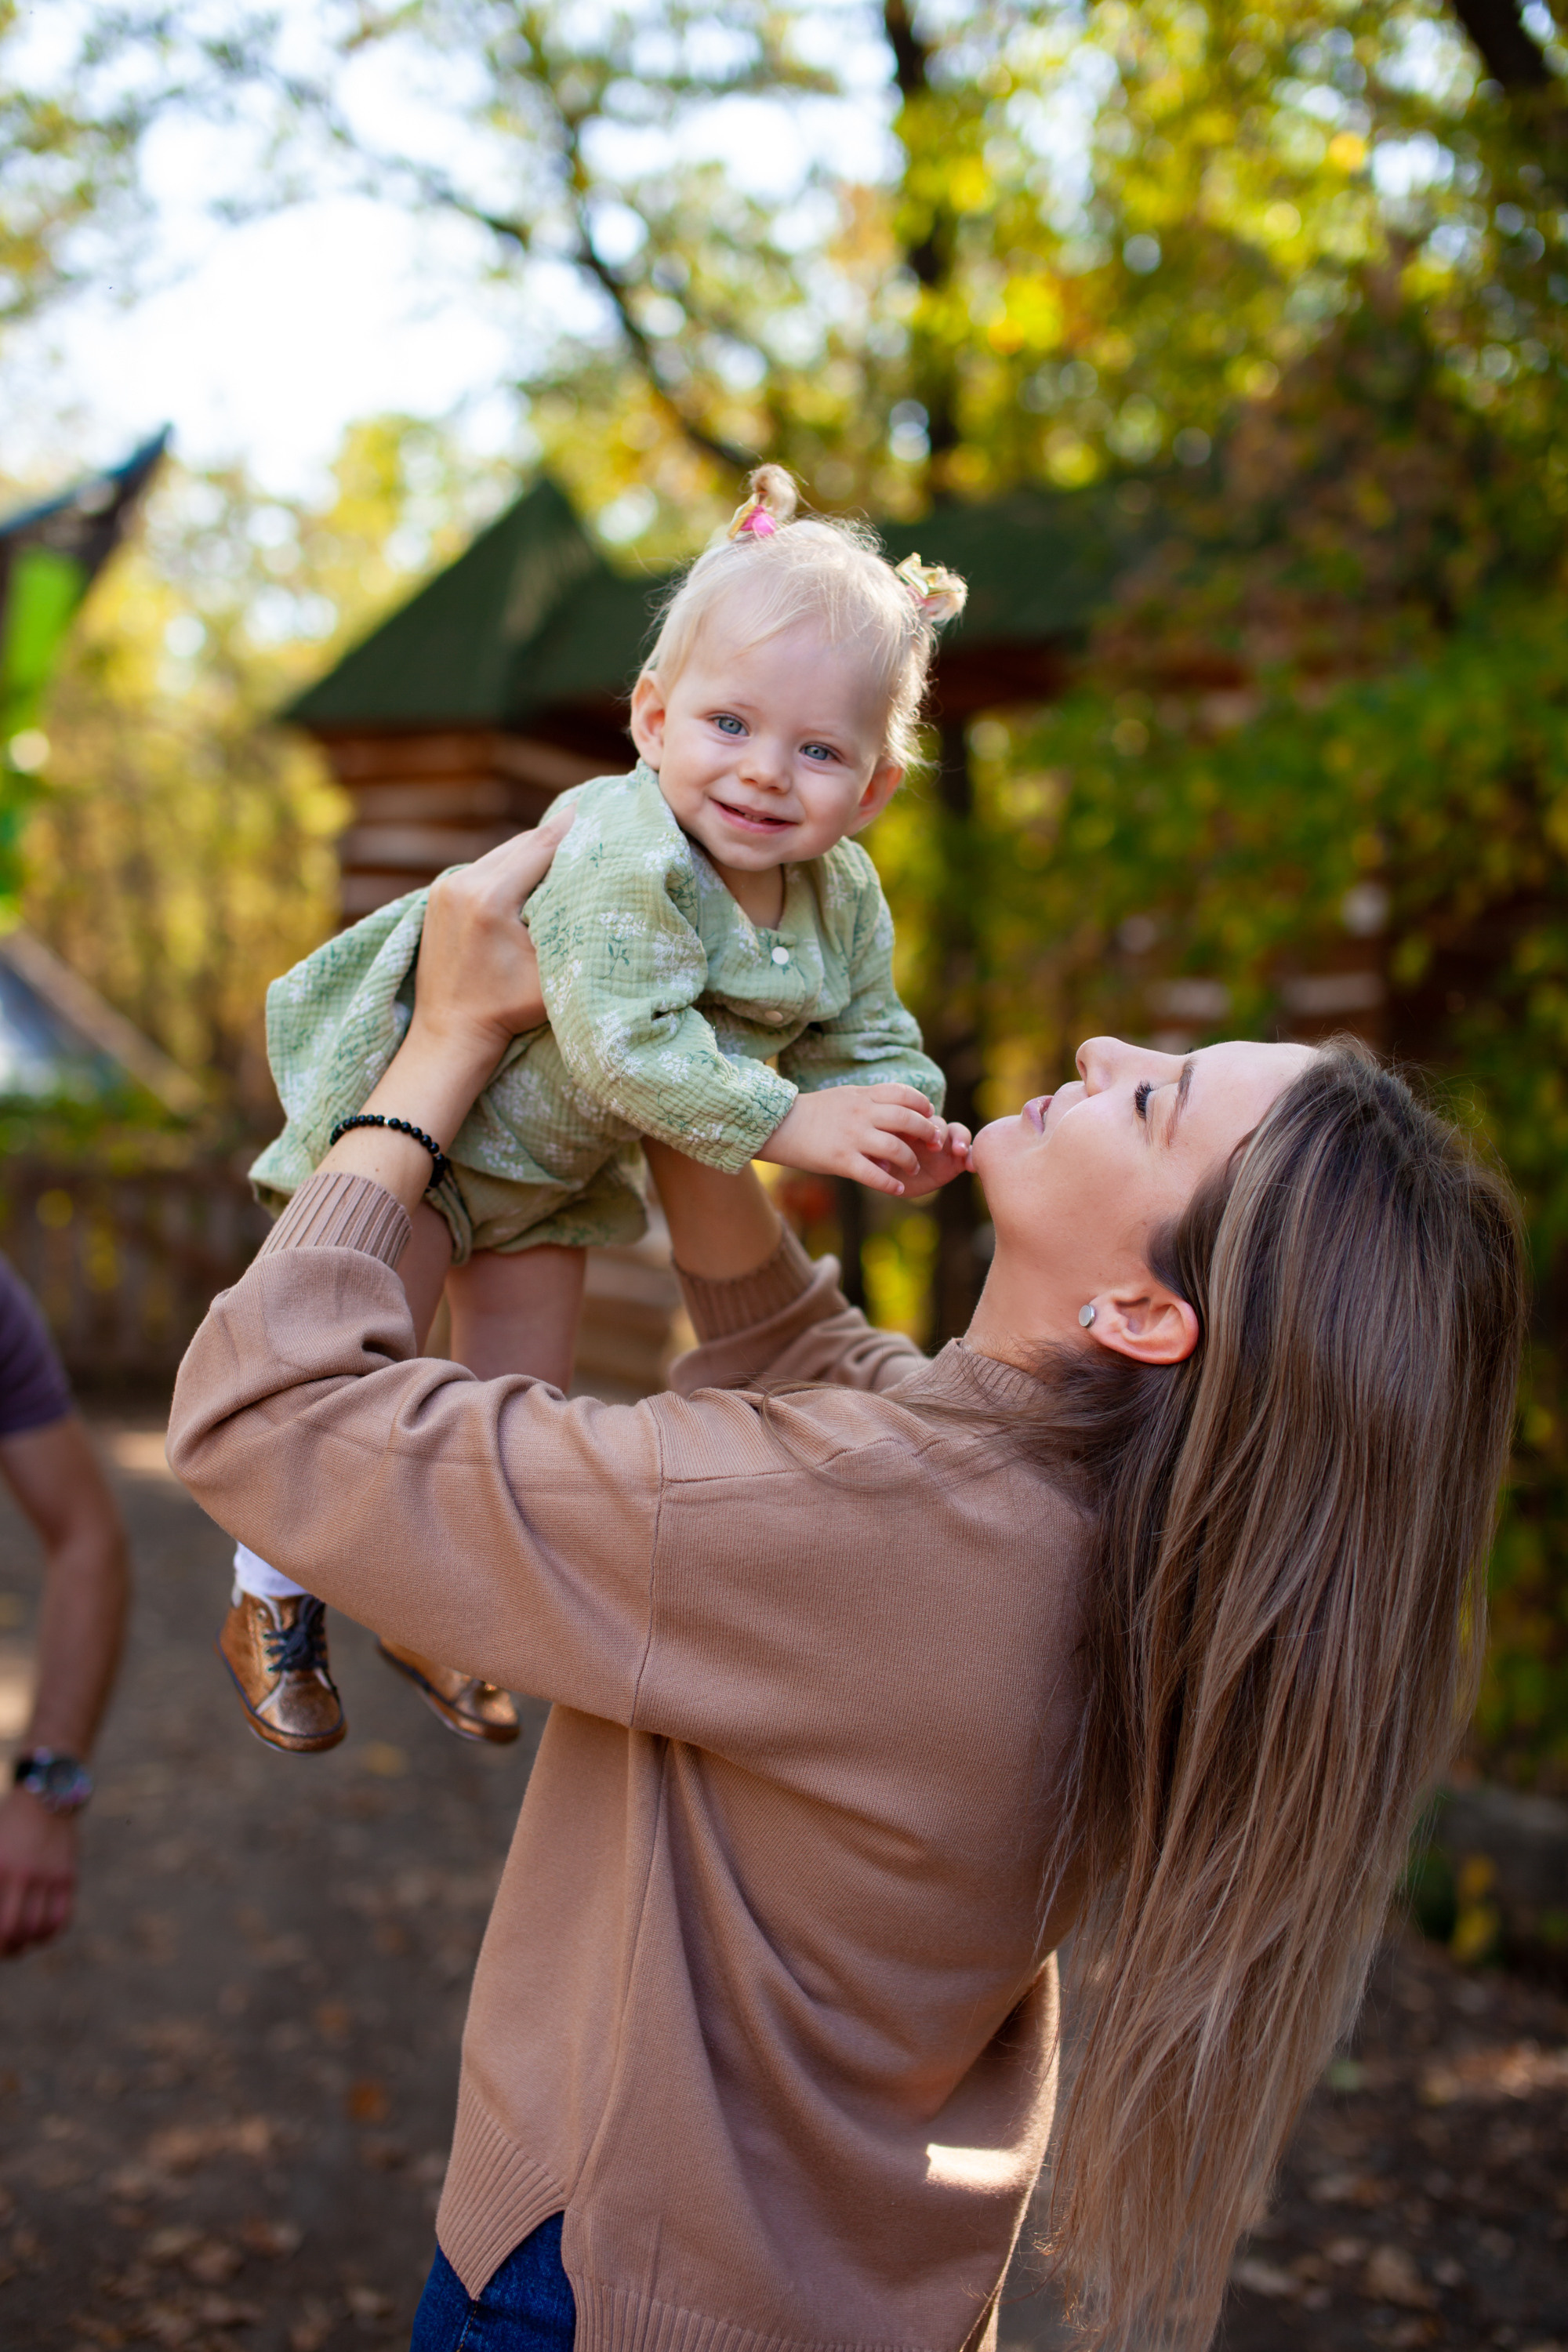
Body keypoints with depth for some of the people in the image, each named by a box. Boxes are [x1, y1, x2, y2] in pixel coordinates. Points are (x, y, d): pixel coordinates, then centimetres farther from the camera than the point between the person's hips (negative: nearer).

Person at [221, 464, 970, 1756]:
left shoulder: (844, 902, -11)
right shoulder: (621, 857, -36)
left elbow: (867, 1045, -3)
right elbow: (627, 1046, -42)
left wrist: (903, 1122, -25)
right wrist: (788, 1125, -42)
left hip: (560, 1170, 7)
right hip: (414, 1112, -7)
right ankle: (271, 1606, 21)